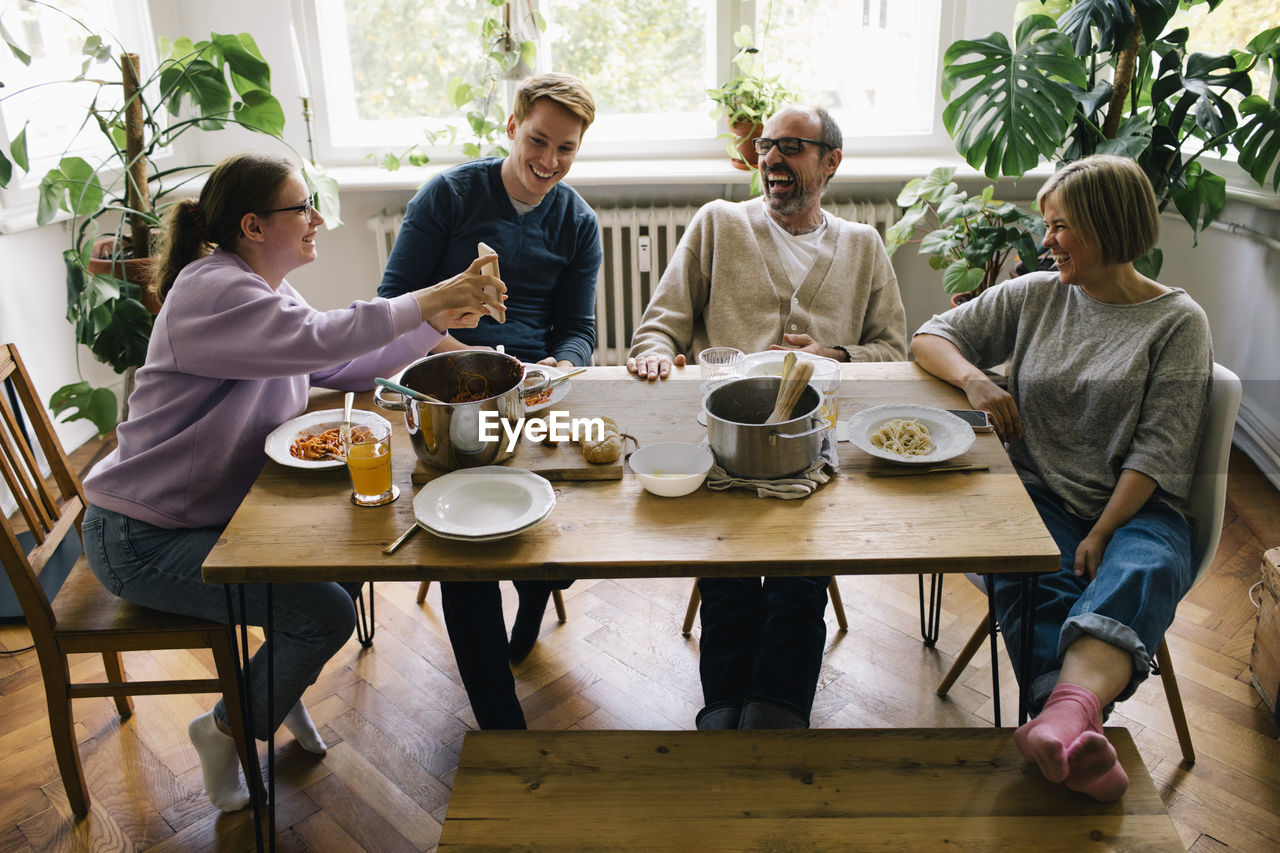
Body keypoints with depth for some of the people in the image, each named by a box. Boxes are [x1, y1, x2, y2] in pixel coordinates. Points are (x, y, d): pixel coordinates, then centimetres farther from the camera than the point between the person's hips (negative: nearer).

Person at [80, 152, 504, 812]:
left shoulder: (267, 292, 10)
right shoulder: (211, 291, -22)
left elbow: (345, 368, 9)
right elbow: (318, 340, -38)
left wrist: (435, 321, -1)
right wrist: (425, 301, -32)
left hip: (214, 514, 10)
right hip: (141, 540, -10)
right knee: (324, 610, -18)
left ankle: (279, 687, 22)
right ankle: (226, 730, 8)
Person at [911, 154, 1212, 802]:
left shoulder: (1177, 322, 4)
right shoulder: (1034, 296, 14)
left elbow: (1159, 449, -4)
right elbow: (931, 337, 15)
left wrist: (1102, 534, -17)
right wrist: (972, 378, -8)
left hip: (1134, 506, -2)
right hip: (1038, 494, 3)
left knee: (1141, 573, -38)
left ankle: (1065, 713, -63)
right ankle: (1077, 727, -50)